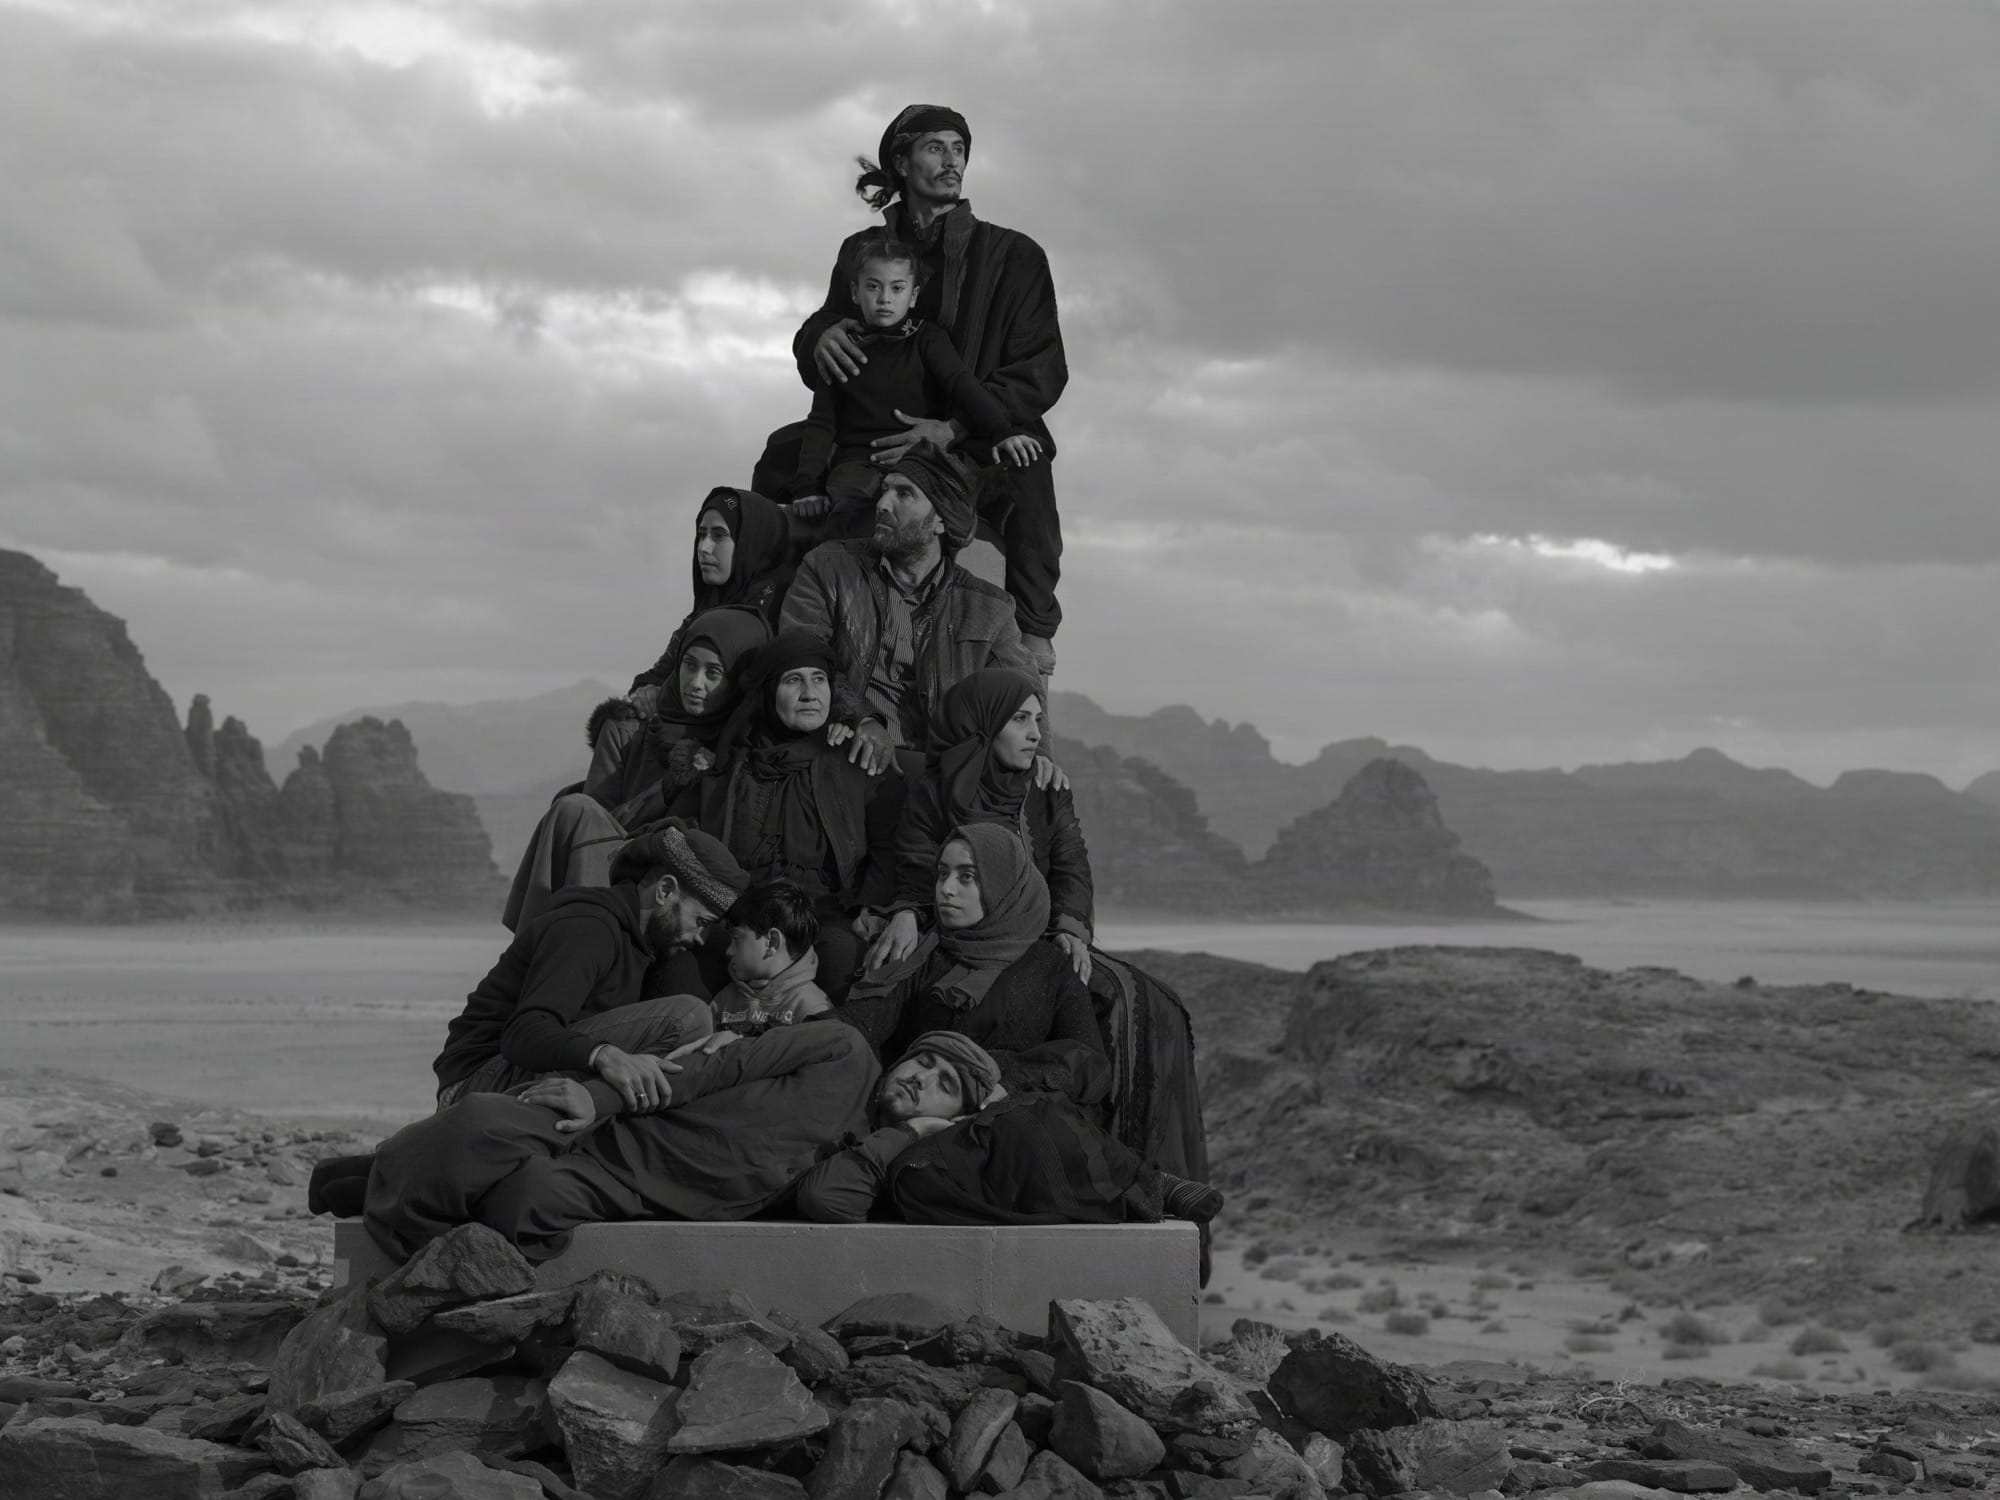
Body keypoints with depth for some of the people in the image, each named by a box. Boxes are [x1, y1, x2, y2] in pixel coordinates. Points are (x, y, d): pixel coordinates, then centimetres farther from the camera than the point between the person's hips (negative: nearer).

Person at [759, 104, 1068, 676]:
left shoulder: (1012, 254, 1)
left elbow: (1043, 370, -9)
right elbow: (814, 357, 9)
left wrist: (955, 428, -24)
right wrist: (821, 336, -18)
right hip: (881, 438, 3)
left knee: (1024, 468, -31)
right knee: (785, 451, -16)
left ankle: (1034, 629, -25)